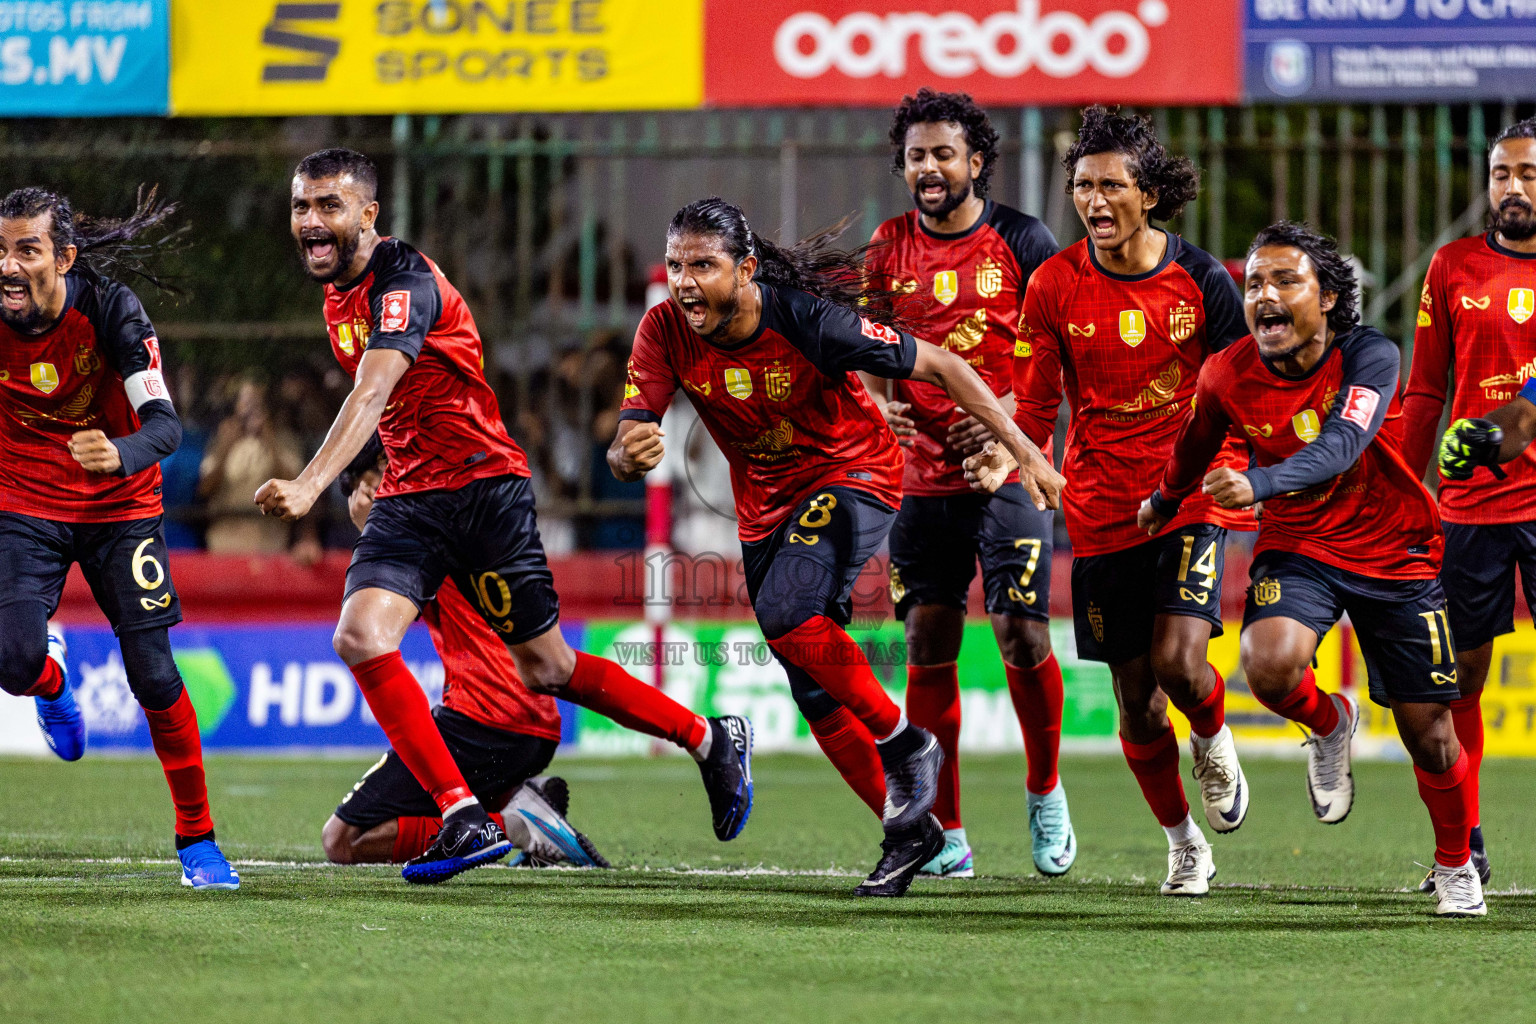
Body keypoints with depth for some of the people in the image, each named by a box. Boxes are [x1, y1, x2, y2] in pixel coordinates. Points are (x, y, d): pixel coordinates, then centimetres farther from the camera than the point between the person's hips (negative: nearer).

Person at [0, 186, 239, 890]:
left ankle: (197, 838, 8)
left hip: (119, 507, -1)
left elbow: (164, 423, -27)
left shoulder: (109, 309, -20)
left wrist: (120, 454, -48)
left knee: (152, 675, -9)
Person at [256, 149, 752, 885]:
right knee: (361, 637, -18)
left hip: (482, 486, -7)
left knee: (546, 667, 3)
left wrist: (310, 484, -47)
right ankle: (466, 821, -18)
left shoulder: (404, 280, -20)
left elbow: (372, 394, -35)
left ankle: (711, 741, 25)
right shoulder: (337, 292, 9)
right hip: (407, 496, 7)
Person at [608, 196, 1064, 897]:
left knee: (787, 615, -30)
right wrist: (630, 455, -44)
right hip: (767, 504, 6)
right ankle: (910, 830, 21)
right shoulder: (667, 332, -17)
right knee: (816, 696, 6)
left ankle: (904, 745, -9)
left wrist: (1023, 453, -20)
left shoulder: (808, 319, -28)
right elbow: (624, 449, -18)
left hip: (853, 476, -6)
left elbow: (938, 367, -20)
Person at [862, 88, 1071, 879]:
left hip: (1007, 470, -3)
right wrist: (882, 398, -8)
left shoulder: (1021, 241, -1)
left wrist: (1009, 412, -15)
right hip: (924, 476, 3)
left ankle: (1045, 792, 13)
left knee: (1022, 633, -12)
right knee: (928, 646, 0)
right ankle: (944, 834, 6)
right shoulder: (889, 246, 7)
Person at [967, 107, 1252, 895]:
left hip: (1191, 497, -1)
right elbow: (1035, 403, 1)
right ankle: (1185, 845, 26)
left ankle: (1214, 742, 16)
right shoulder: (1055, 284, -3)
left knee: (1179, 662, -20)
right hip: (1102, 506, 1)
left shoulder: (1201, 280, -5)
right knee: (1136, 700, 4)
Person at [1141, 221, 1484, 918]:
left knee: (1427, 731, 2)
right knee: (1269, 667, -30)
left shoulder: (1371, 357, -20)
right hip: (1297, 547, 1)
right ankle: (1328, 724, 6)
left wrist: (1259, 483, -53)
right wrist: (1165, 502, 30)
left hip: (1395, 551, -1)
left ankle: (1456, 866, 29)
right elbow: (1196, 445, 13)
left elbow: (1341, 445, -37)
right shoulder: (1228, 377, -10)